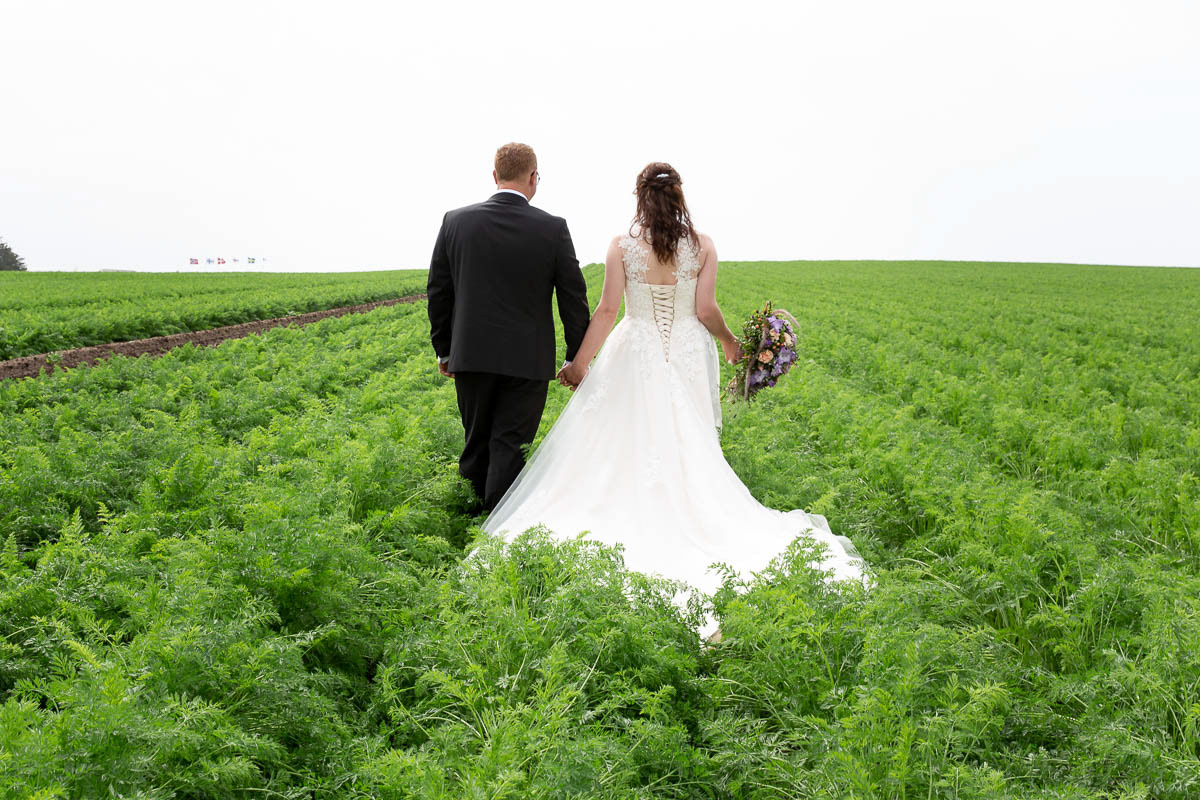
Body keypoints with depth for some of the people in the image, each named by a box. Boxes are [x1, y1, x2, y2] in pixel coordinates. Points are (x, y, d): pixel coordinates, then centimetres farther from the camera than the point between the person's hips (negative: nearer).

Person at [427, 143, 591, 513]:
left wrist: (444, 350, 15)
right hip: (527, 359, -2)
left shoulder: (455, 221, -1)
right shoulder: (552, 228, -6)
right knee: (508, 450, 1)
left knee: (477, 447, 15)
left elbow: (438, 292, 5)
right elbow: (574, 298, -2)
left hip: (471, 357, 3)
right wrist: (577, 358, 8)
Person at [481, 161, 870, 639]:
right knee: (688, 451, 8)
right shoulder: (701, 246, -4)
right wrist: (730, 342, 13)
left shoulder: (622, 246, -6)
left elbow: (607, 311, -9)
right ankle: (688, 516, 9)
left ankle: (629, 521, 8)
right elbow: (706, 311, -7)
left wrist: (580, 363, -1)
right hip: (688, 355, 1)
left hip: (635, 356, -1)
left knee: (626, 445, 9)